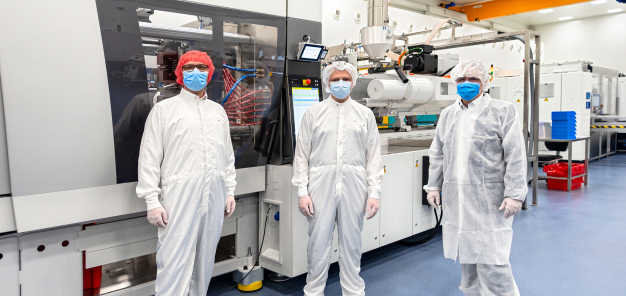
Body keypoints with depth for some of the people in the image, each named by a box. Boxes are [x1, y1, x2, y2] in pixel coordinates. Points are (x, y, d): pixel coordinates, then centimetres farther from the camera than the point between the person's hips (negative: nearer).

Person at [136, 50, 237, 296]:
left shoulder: (218, 110, 16)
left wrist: (230, 191, 12)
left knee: (205, 259, 12)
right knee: (174, 262, -6)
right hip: (180, 196, -4)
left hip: (214, 196, 5)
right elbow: (149, 159, -2)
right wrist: (152, 201, -9)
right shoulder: (163, 109, 3)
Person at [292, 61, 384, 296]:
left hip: (354, 186, 1)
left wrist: (374, 192, 0)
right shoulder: (313, 113, 6)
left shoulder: (365, 114, 9)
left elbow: (374, 156, 6)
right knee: (318, 243, 4)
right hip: (321, 185, 0)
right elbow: (301, 155, 4)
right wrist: (302, 191, -3)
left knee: (351, 243, 9)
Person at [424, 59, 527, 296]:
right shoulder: (447, 114, 13)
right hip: (456, 200, 5)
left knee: (491, 261, -6)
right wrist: (433, 186, 12)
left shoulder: (503, 111, -2)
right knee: (466, 257, 15)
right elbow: (437, 154, 18)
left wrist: (514, 194, -13)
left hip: (489, 200, -5)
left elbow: (515, 156, -7)